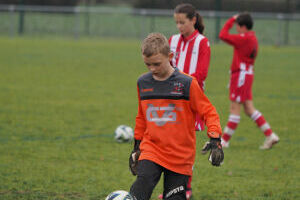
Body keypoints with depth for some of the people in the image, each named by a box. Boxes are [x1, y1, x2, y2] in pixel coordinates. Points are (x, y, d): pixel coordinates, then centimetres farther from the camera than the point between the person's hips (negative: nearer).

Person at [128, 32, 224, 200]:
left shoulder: (186, 83, -8)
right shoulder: (143, 83, 7)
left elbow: (209, 112, -3)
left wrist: (215, 139, -16)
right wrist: (137, 145, 23)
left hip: (180, 157, -2)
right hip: (150, 151, 2)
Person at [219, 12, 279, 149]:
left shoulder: (244, 39, -17)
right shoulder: (252, 38, 14)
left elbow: (223, 35, -17)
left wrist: (231, 20, -5)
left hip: (241, 75, -10)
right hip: (247, 75, 10)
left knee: (235, 108, -4)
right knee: (249, 109, 11)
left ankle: (224, 141, 2)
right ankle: (270, 136, 9)